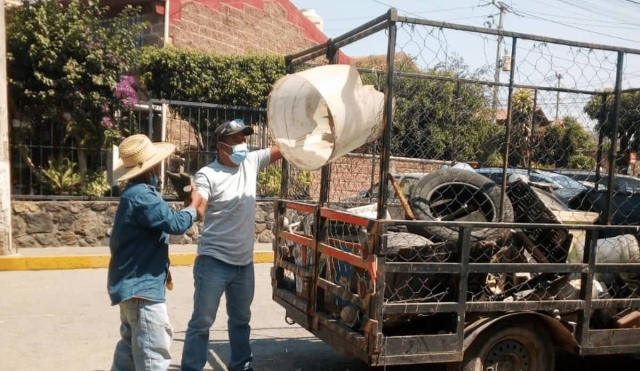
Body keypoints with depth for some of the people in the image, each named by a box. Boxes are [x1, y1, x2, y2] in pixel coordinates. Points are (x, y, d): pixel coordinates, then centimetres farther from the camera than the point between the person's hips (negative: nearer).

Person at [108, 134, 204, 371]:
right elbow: (175, 223, -25)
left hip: (133, 282, 11)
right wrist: (193, 207, -6)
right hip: (142, 285, -11)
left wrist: (190, 209, -5)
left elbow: (162, 220, 9)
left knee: (132, 345, 21)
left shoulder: (138, 191, 10)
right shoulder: (141, 195, -24)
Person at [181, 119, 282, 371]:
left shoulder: (252, 162, 3)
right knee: (202, 322, 3)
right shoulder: (208, 175, -13)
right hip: (214, 262, -6)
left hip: (244, 262, 6)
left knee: (241, 319, 21)